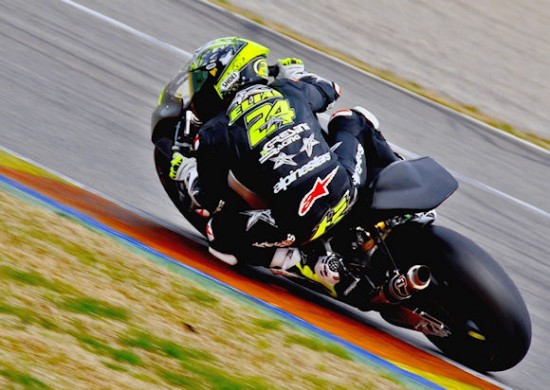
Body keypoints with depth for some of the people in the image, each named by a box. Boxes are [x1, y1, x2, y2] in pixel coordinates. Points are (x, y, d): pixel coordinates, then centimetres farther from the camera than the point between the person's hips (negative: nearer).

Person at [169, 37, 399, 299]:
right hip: (346, 188, 5)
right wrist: (296, 74, 52)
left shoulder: (214, 134, 1)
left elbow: (208, 203, 7)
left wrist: (184, 173, 25)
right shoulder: (290, 90, 10)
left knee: (218, 232, 13)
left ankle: (320, 270, 0)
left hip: (301, 226, -5)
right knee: (354, 120, 30)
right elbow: (329, 91, 34)